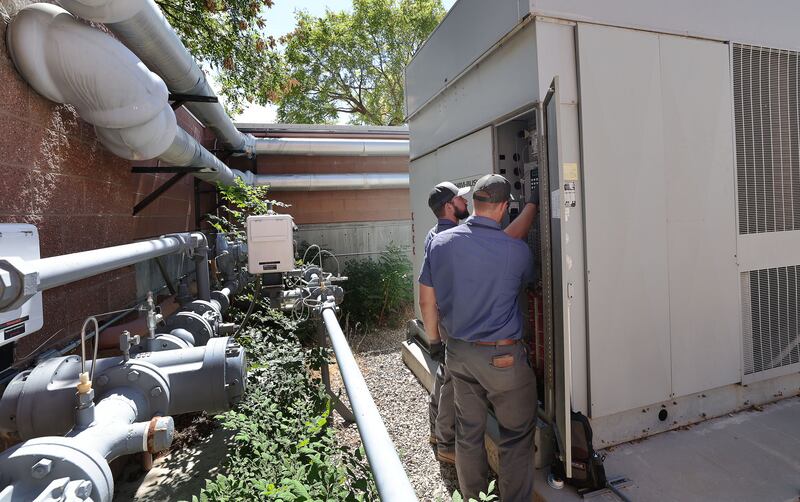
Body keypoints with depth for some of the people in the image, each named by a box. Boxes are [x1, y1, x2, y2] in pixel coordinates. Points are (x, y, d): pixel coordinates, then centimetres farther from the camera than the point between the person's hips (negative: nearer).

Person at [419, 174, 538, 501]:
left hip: (457, 352, 5)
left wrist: (434, 341, 16)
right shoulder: (517, 251, -15)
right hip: (502, 356, -4)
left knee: (468, 431, 20)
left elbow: (427, 300, 1)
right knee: (516, 436, 15)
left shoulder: (439, 242, -6)